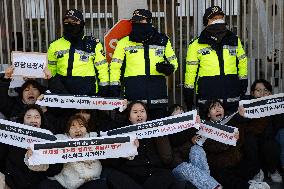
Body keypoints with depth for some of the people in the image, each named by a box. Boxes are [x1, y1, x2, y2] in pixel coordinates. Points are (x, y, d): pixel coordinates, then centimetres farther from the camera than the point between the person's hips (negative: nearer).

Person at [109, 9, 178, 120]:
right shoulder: (124, 42, 9)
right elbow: (115, 66, 9)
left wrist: (169, 68, -4)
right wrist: (114, 85, 0)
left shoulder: (163, 41, 13)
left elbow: (173, 61, 20)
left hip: (158, 89, 2)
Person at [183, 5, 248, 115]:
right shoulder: (196, 45, 1)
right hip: (207, 96, -3)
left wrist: (243, 82, 17)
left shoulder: (234, 40, 10)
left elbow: (242, 61, 19)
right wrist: (188, 91, 2)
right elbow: (190, 70, 3)